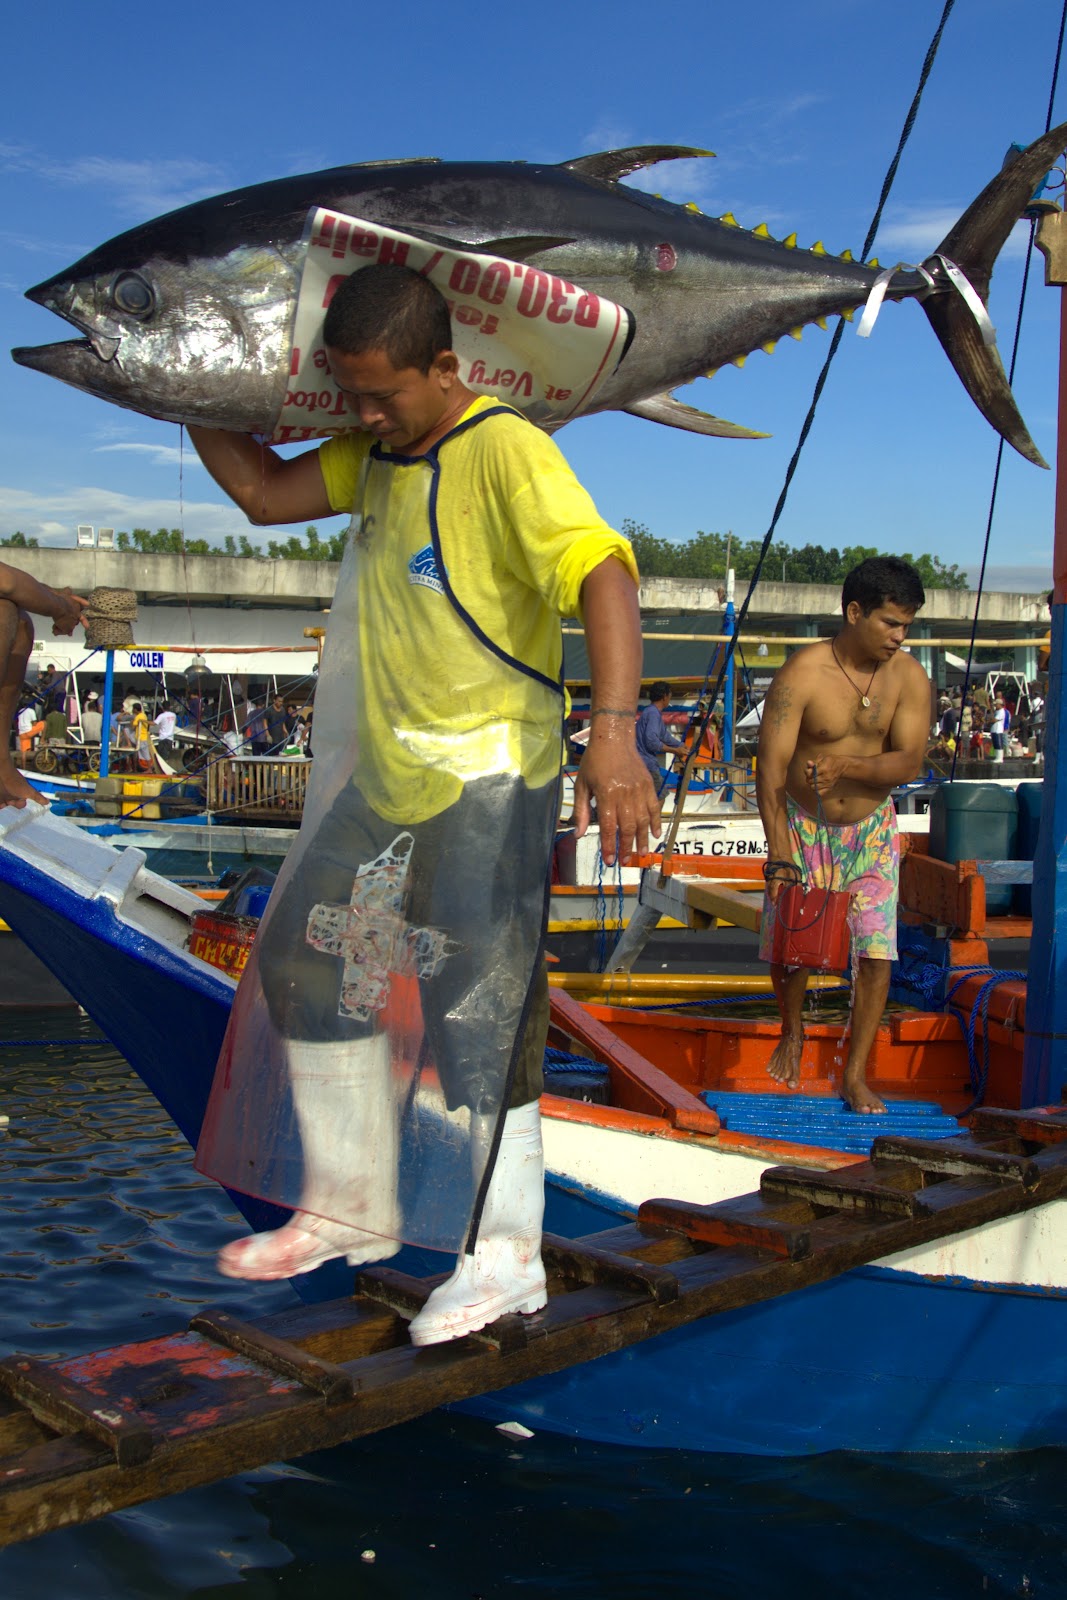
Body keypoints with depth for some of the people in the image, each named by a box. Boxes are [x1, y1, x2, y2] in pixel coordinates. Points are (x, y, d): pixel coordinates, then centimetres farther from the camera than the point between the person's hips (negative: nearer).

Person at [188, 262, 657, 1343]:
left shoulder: (506, 450, -18)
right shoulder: (376, 454, 10)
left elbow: (601, 572, -30)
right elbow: (264, 492, 18)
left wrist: (613, 731, -43)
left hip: (488, 778, -9)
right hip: (387, 778, 10)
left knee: (476, 1009, -9)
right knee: (300, 958, 14)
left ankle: (506, 1259, 6)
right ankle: (356, 1211, 27)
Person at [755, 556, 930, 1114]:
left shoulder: (909, 677, -10)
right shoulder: (802, 673, -20)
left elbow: (909, 761, -16)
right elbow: (771, 767, -21)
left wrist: (846, 764, -35)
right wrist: (780, 856, -28)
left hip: (871, 829, 2)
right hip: (804, 827, -2)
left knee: (877, 952, -6)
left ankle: (855, 1074, 8)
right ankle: (792, 1033, 34)